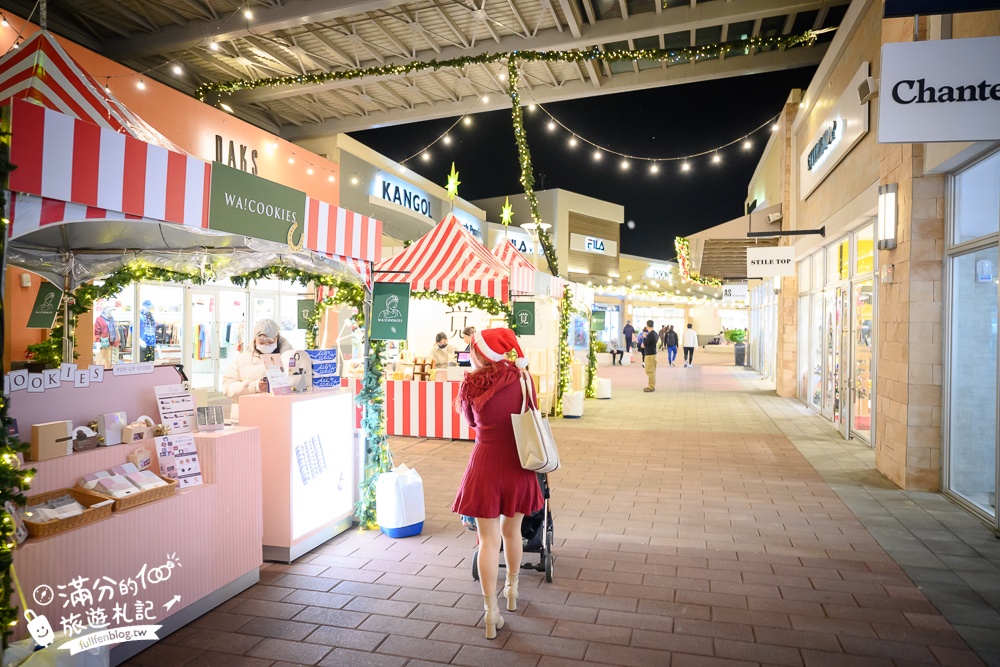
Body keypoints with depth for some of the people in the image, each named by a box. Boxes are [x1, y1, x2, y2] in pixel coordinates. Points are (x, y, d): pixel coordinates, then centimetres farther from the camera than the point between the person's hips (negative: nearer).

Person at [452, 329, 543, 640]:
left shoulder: (470, 386, -9)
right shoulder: (521, 378, -7)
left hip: (485, 465, -2)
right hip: (517, 465, 2)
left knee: (489, 539, 7)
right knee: (512, 530, 21)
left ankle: (491, 612, 13)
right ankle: (512, 589, 42)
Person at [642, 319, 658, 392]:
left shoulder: (650, 334, -19)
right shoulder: (655, 333, 9)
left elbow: (645, 344, -20)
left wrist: (644, 337, -4)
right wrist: (644, 344, 12)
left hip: (649, 354, -10)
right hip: (653, 353, 10)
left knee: (650, 371, -5)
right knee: (652, 371, 14)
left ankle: (651, 387, -3)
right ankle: (652, 386, 21)